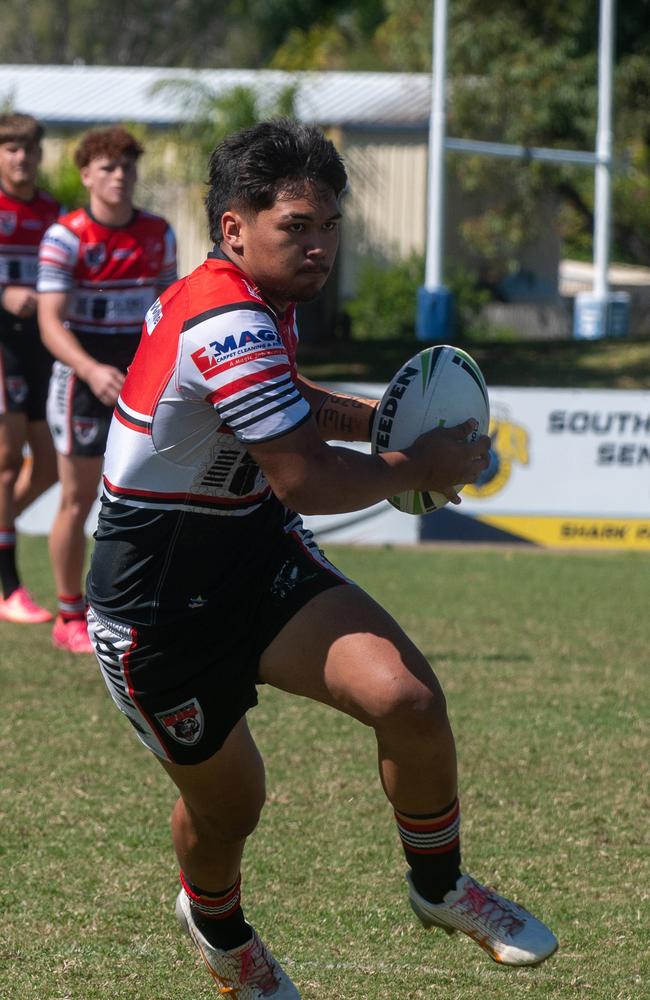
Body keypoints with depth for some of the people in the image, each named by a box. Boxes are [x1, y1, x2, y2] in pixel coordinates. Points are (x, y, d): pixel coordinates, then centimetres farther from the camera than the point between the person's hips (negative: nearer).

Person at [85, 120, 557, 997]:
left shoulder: (258, 305, 5)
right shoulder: (227, 325, -27)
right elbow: (307, 479, -26)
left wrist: (384, 421, 13)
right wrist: (420, 469, -11)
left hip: (254, 551, 8)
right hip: (160, 606, -8)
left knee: (407, 697, -16)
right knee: (227, 802, 7)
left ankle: (440, 888, 7)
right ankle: (217, 925, 43)